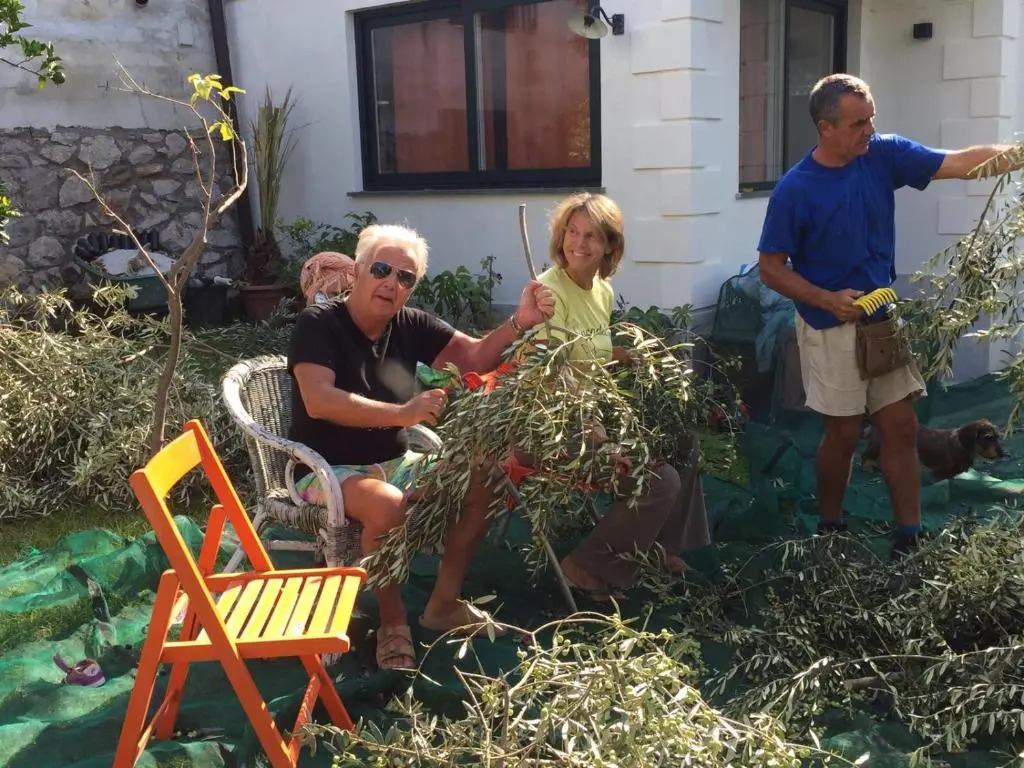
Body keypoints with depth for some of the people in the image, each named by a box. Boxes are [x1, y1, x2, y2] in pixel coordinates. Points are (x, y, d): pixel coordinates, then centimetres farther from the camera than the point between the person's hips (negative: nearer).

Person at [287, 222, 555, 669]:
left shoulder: (410, 326, 3)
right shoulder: (319, 324, -14)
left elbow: (475, 358, -5)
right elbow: (318, 402, -28)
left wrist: (519, 323, -23)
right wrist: (402, 413, -34)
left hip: (393, 463, 7)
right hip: (329, 471, -6)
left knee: (481, 478, -7)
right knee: (387, 503, -36)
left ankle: (444, 604, 5)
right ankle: (393, 623, -13)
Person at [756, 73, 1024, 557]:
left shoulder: (884, 155, -4)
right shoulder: (795, 190, -15)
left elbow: (961, 163, -9)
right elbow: (770, 268, -11)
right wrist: (829, 300, -21)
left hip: (882, 319, 5)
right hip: (830, 328, -4)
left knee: (901, 427, 5)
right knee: (844, 434, 5)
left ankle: (910, 537, 16)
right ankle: (829, 531, 26)